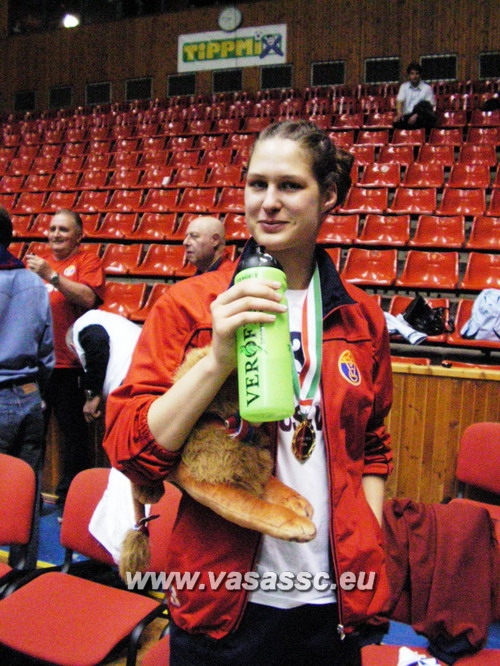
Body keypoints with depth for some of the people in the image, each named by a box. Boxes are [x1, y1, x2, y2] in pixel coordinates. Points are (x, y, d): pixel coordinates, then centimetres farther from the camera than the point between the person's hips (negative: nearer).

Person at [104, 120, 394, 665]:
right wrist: (218, 358, -25)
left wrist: (367, 548, 2)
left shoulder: (361, 318, 1)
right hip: (223, 598, -2)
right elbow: (129, 452, -14)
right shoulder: (187, 306, -8)